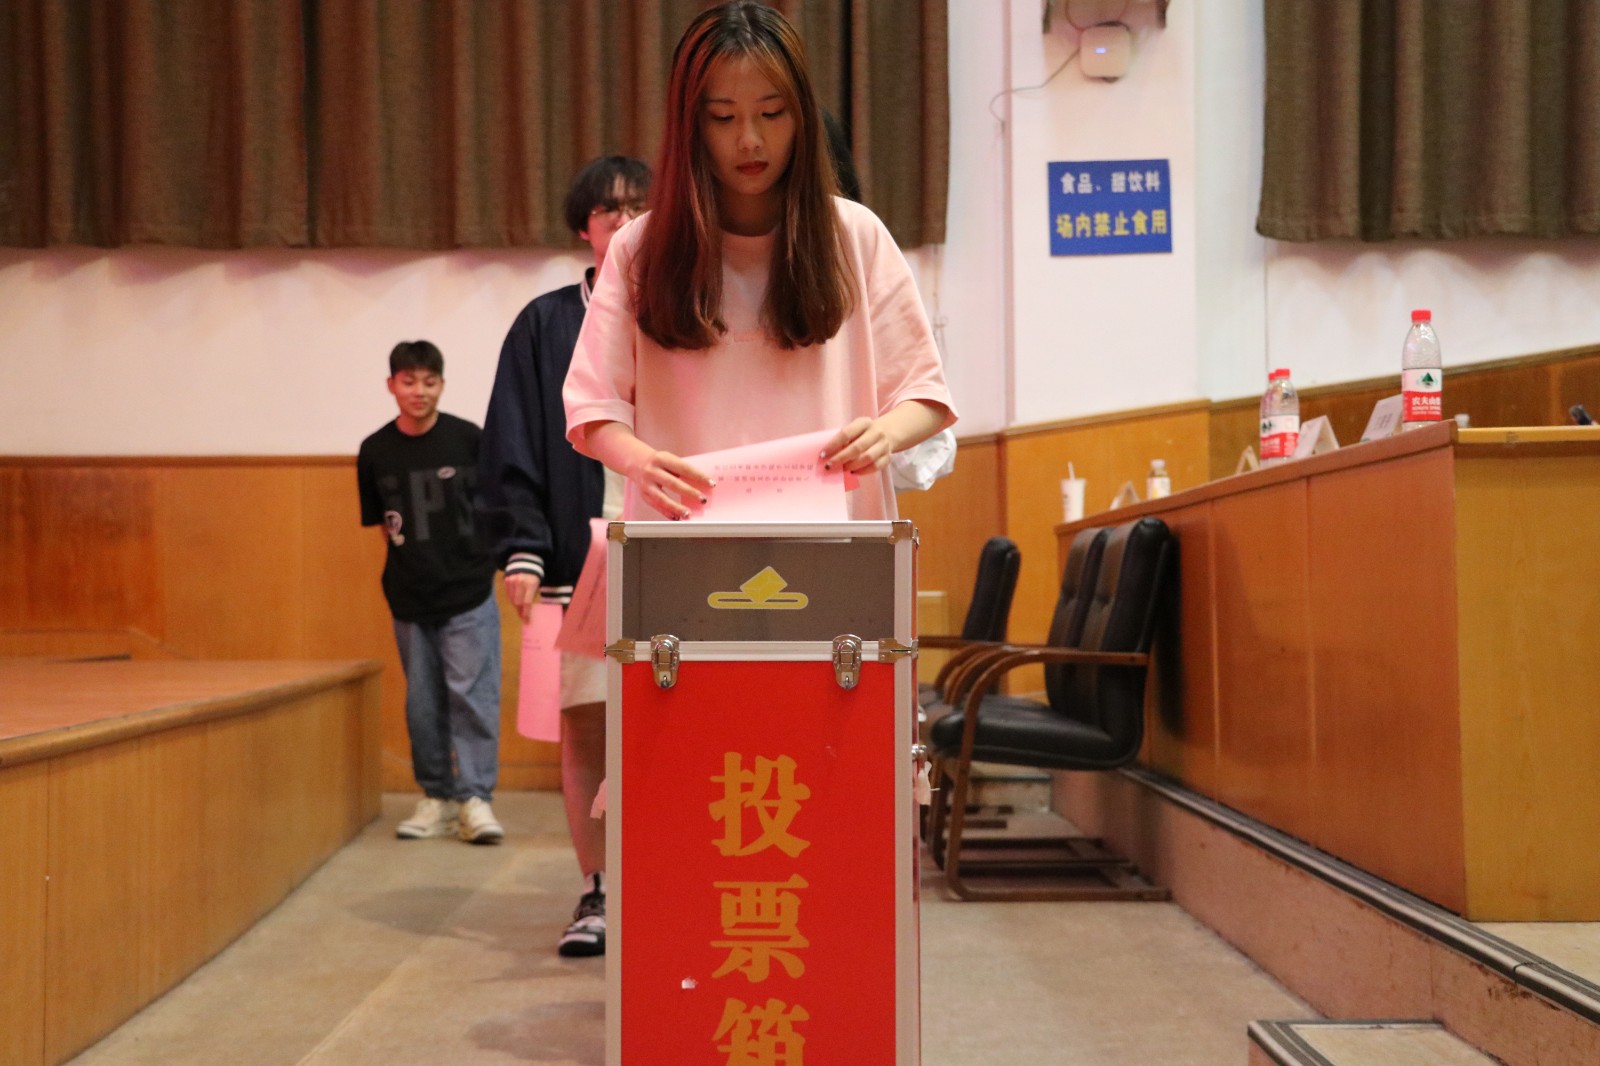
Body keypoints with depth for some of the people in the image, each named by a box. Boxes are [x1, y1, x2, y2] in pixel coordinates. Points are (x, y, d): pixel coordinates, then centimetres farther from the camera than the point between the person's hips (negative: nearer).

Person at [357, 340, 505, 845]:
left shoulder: (469, 439, -6)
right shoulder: (375, 452, 2)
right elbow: (381, 522, 13)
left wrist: (481, 552, -2)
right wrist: (410, 557, 4)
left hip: (469, 594, -3)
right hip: (409, 599, 3)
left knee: (472, 694, -6)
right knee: (423, 704, 9)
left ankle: (475, 798, -1)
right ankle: (436, 798, 19)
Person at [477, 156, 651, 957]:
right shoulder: (544, 326, 9)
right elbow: (514, 451, 4)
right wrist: (521, 551, -7)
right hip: (577, 560, 0)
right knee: (583, 724, 2)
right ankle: (597, 893, 13)